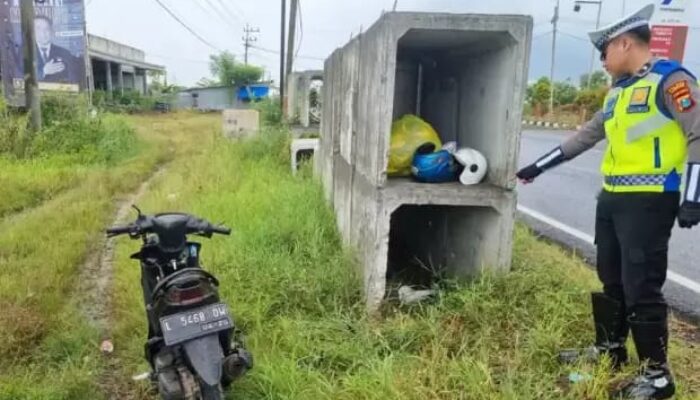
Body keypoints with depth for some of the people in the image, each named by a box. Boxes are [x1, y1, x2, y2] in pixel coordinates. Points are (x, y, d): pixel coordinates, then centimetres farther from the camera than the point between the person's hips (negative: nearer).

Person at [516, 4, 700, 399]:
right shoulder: (619, 91, 17)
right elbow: (588, 135, 24)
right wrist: (539, 166, 25)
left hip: (649, 202, -9)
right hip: (612, 199, 9)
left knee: (641, 287, -6)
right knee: (611, 279, 16)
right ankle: (610, 349, 32)